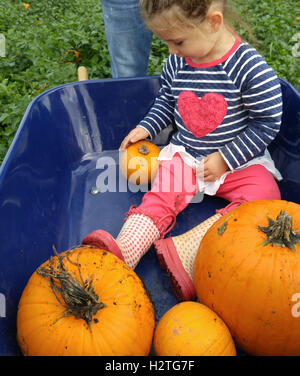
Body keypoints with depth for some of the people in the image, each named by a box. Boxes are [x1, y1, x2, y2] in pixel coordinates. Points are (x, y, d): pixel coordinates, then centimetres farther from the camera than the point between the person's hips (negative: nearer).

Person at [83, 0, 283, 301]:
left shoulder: (249, 67, -16)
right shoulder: (176, 63, -1)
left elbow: (267, 123, -11)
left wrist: (226, 158, -15)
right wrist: (146, 127, 3)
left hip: (238, 160, -3)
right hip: (184, 153, 4)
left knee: (265, 195, -28)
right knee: (159, 197, -19)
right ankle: (122, 253, -36)